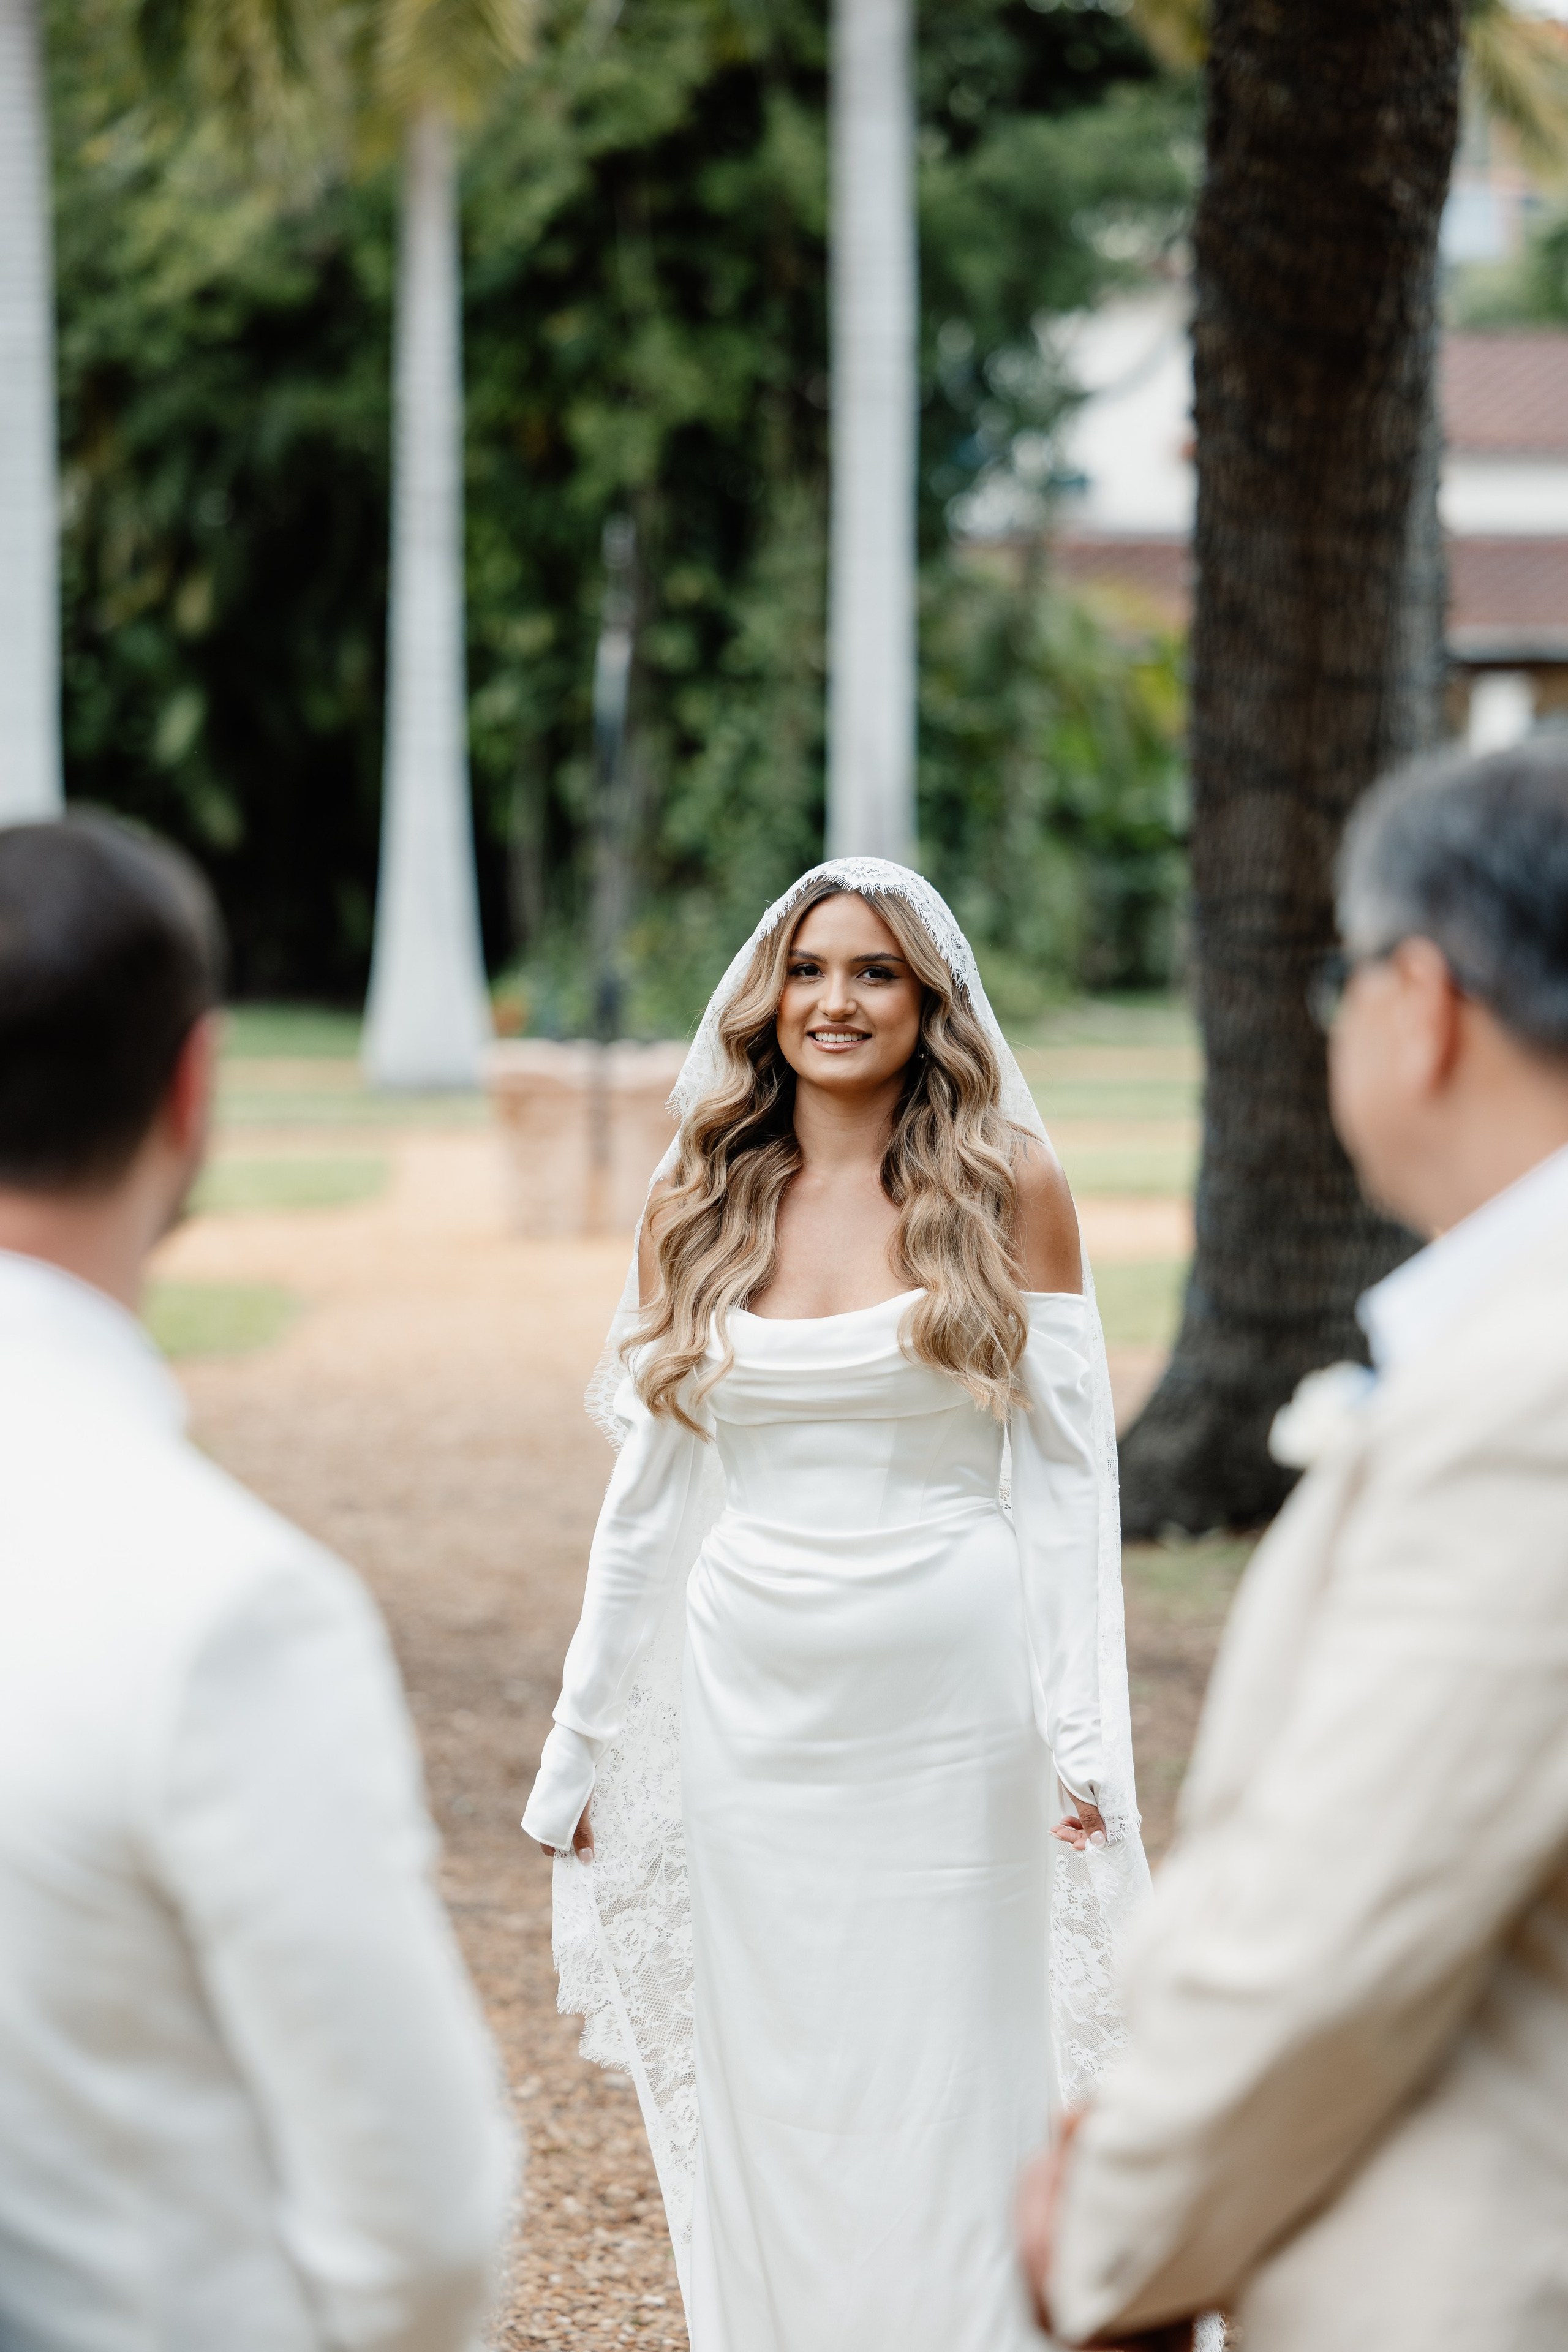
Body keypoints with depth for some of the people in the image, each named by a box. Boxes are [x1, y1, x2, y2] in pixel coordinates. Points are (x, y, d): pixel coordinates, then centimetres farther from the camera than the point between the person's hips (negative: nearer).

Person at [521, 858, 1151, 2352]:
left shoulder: (1005, 1187, -2)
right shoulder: (699, 1208, 6)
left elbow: (1068, 1469, -2)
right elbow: (651, 1492, 10)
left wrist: (1087, 1733, -9)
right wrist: (579, 1742, 10)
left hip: (946, 1692, -3)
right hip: (751, 1703, 3)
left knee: (945, 2095, 1)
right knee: (767, 2089, 7)